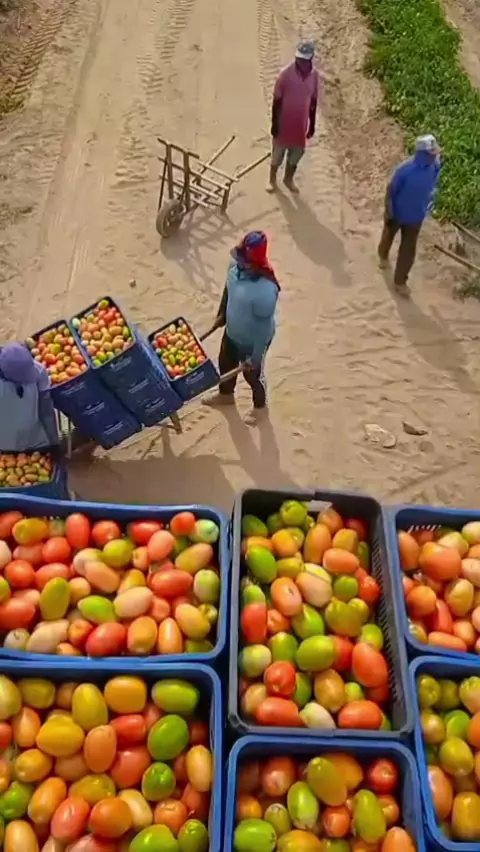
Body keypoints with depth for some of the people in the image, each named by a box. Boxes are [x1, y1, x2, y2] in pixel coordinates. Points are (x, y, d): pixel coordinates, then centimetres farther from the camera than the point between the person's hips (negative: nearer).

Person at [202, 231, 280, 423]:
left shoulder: (265, 291, -41)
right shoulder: (236, 265, -19)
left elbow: (264, 327, -29)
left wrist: (255, 357, -19)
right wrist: (221, 315, 16)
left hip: (251, 341, -7)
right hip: (231, 332, 7)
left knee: (252, 375, 22)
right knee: (225, 364, 31)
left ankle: (259, 405, 55)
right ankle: (226, 394, 64)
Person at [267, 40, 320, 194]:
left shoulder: (314, 75, -7)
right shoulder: (286, 73, -18)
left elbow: (313, 101, 4)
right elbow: (277, 100, -12)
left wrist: (312, 124, 8)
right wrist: (274, 123, -12)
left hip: (301, 123, 3)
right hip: (284, 122, -3)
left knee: (297, 152, 17)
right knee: (278, 152, 12)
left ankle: (289, 179, 40)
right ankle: (272, 179, 33)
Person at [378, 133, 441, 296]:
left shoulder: (434, 167, -18)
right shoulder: (404, 170, -32)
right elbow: (391, 191, -19)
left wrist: (427, 208, 9)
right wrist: (388, 212, -11)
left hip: (415, 216, 3)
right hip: (397, 213, -3)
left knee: (408, 250, 10)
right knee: (388, 236, 27)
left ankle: (400, 281, 27)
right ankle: (383, 255, 61)